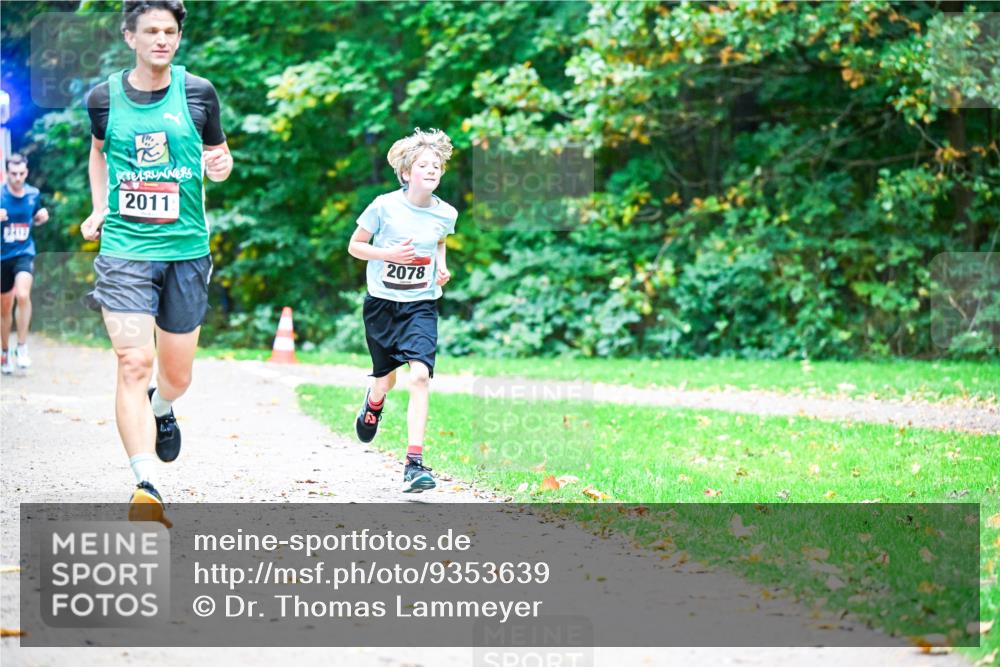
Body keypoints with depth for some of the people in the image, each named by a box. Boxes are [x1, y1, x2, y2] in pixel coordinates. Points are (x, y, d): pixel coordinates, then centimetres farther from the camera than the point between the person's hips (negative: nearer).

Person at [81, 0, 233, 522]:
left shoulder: (198, 93, 1)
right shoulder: (104, 97, 2)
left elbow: (219, 155, 15)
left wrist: (221, 165, -9)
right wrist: (99, 210, 12)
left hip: (186, 249, 1)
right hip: (124, 249, -1)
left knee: (177, 374, 11)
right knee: (134, 364, -17)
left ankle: (161, 411, 49)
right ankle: (146, 487, -19)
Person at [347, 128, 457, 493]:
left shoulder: (445, 214, -3)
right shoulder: (384, 206, -12)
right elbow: (354, 246, -3)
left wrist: (442, 267, 2)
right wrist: (389, 254, -19)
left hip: (421, 304, 1)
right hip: (382, 302, -1)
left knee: (420, 375, -19)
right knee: (386, 381, 14)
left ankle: (414, 463, -19)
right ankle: (373, 404, 55)